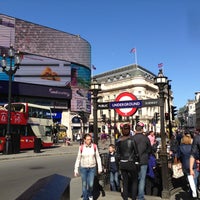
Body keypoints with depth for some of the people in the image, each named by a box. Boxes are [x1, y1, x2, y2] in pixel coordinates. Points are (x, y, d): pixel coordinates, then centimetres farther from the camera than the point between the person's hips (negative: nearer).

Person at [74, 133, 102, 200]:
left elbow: (98, 157, 0)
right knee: (84, 184, 5)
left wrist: (99, 168, -1)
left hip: (92, 168, 0)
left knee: (91, 184, 0)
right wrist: (76, 170, -1)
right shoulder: (81, 147, -9)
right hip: (83, 168, 0)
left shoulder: (94, 146, -7)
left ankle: (90, 195, 31)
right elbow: (78, 159, -2)